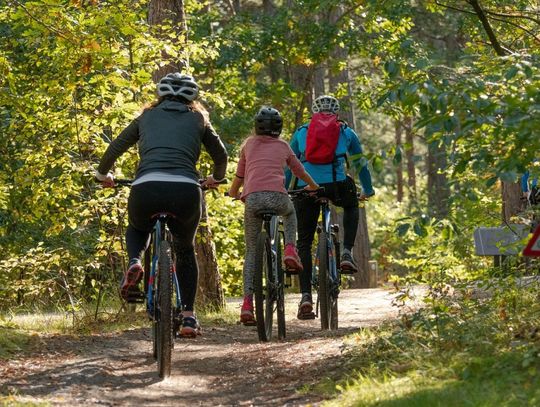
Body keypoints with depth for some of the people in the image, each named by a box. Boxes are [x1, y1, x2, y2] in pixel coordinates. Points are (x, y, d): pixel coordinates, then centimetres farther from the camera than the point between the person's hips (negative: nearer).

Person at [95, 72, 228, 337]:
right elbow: (220, 154, 33)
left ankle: (134, 263, 2)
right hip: (186, 191, 0)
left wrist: (103, 175, 44)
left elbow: (115, 148, 26)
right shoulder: (197, 120, 23)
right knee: (185, 250, 26)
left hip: (146, 188, 0)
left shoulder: (147, 117, 24)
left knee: (137, 229, 34)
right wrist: (215, 179, 52)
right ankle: (188, 316, 17)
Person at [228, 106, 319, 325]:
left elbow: (239, 175, 26)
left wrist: (233, 192, 47)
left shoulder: (249, 143, 21)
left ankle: (247, 303, -2)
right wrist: (313, 186, 55)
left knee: (251, 252, 11)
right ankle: (290, 250, 13)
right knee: (290, 213, 38)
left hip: (252, 198, 0)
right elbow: (299, 171, 36)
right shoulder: (283, 146, 22)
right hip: (277, 196, 0)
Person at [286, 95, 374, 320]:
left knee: (304, 242, 10)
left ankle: (306, 296, -2)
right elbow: (360, 164, 31)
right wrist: (367, 190, 44)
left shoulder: (301, 132, 24)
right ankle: (346, 253, 16)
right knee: (351, 206, 36)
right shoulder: (346, 133, 22)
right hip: (336, 185, 0)